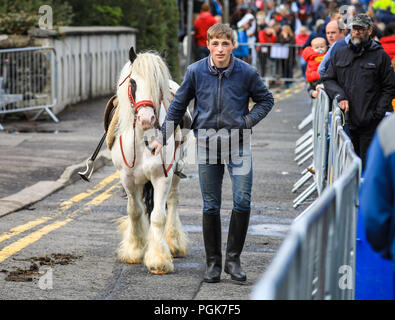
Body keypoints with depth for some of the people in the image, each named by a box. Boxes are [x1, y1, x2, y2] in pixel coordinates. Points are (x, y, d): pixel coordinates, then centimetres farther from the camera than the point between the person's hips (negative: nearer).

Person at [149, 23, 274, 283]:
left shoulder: (246, 72, -5)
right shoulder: (196, 72, -3)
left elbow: (266, 100, 11)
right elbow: (178, 105, 10)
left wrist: (248, 120, -4)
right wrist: (163, 137, 8)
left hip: (238, 142, -1)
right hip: (207, 142, 1)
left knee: (243, 201, -9)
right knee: (211, 206, 6)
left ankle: (233, 259, 5)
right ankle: (213, 262, 16)